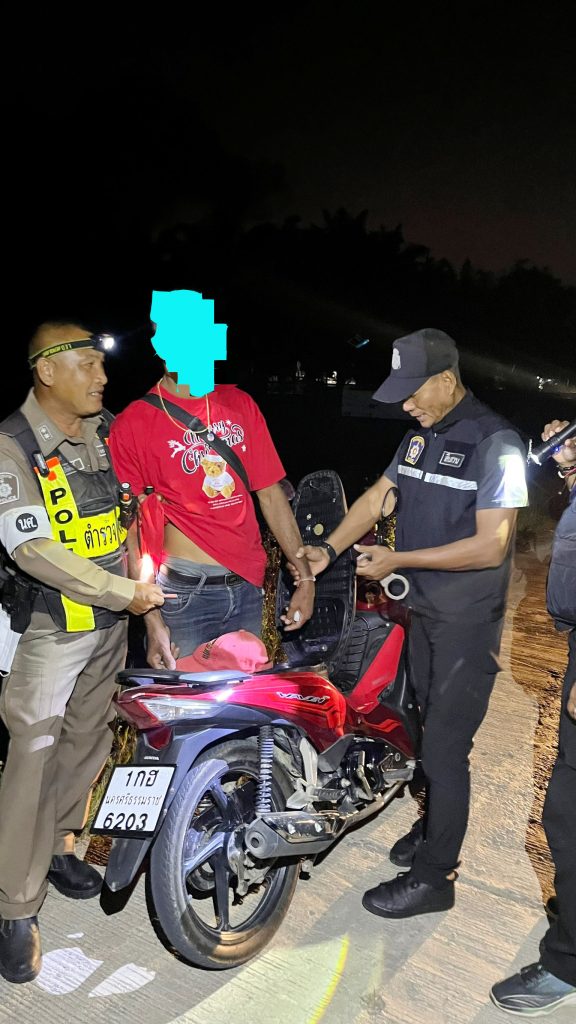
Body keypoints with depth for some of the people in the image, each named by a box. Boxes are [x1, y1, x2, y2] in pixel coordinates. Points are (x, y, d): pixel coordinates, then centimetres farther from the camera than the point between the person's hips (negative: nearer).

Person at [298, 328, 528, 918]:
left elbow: (491, 545, -23)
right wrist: (330, 548, -7)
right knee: (431, 730, 21)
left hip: (467, 621, -8)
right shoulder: (421, 436, 7)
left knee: (444, 747, -1)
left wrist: (397, 560, -22)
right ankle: (435, 828, 41)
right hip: (421, 608, 8)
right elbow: (377, 495, 8)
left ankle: (434, 876, 14)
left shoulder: (495, 442, -19)